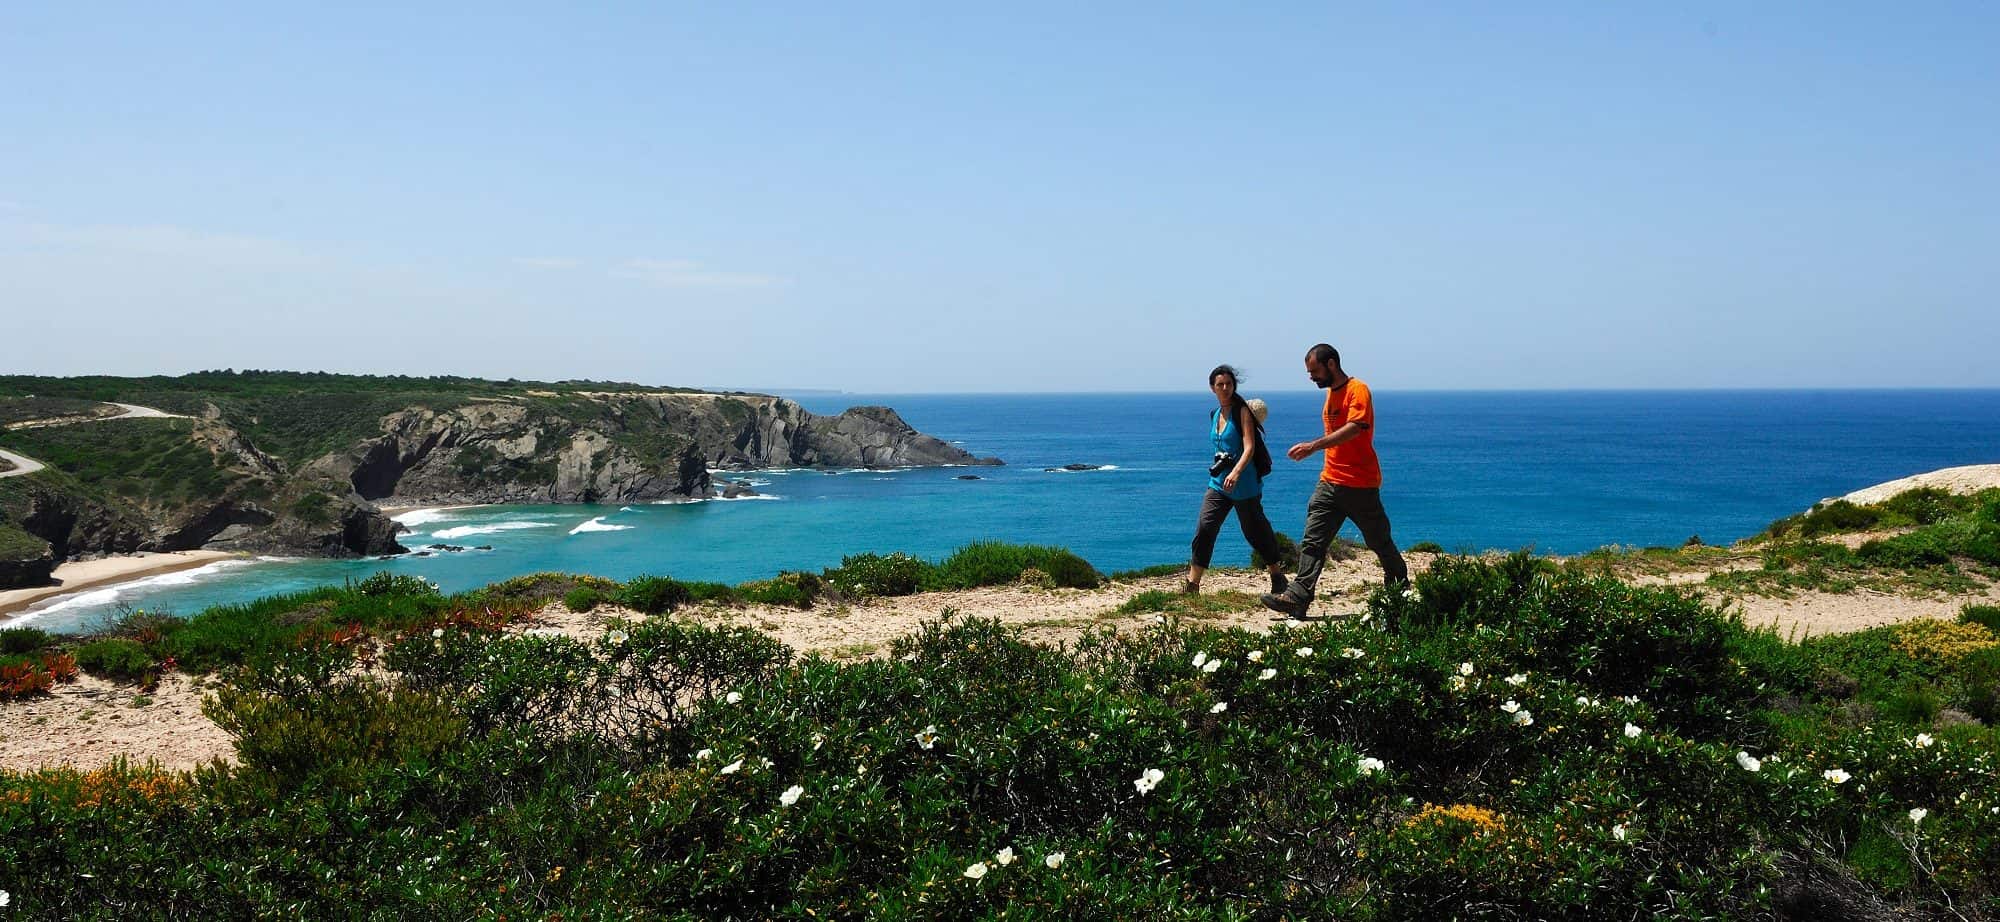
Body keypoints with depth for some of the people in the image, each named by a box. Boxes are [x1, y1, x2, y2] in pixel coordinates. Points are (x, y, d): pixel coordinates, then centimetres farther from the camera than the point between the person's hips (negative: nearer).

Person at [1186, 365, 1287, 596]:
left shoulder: (1242, 411, -9)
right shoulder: (1214, 414, 11)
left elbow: (1249, 447, -20)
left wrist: (1236, 472, -34)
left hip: (1244, 485, -5)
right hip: (1218, 482, 5)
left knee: (1255, 532, 6)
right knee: (1204, 529, -8)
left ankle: (1278, 577, 27)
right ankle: (1192, 586, -7)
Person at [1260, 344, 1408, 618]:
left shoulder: (1357, 390, -12)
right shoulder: (1330, 392, 15)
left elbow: (1353, 429, -27)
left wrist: (1314, 446, -36)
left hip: (1360, 484, -7)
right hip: (1329, 482, 7)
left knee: (1379, 541, 9)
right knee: (1312, 541, -7)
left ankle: (1400, 587, 30)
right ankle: (1298, 596, -15)